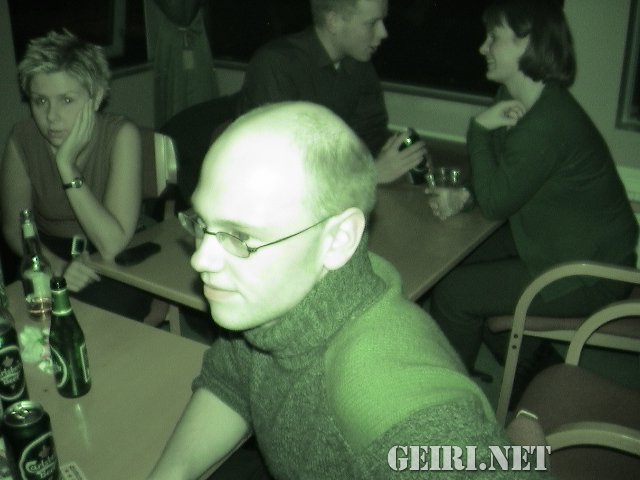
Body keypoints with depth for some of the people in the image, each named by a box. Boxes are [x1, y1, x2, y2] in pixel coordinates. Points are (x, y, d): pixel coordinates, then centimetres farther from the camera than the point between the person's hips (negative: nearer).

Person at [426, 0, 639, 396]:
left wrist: (479, 128, -19)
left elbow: (495, 204, -22)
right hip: (554, 240, 10)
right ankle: (537, 368, 28)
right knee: (458, 260, 14)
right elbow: (502, 180, 10)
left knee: (453, 292, -12)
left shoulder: (549, 125, -31)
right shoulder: (514, 99, 0)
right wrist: (463, 195, -9)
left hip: (589, 272, -10)